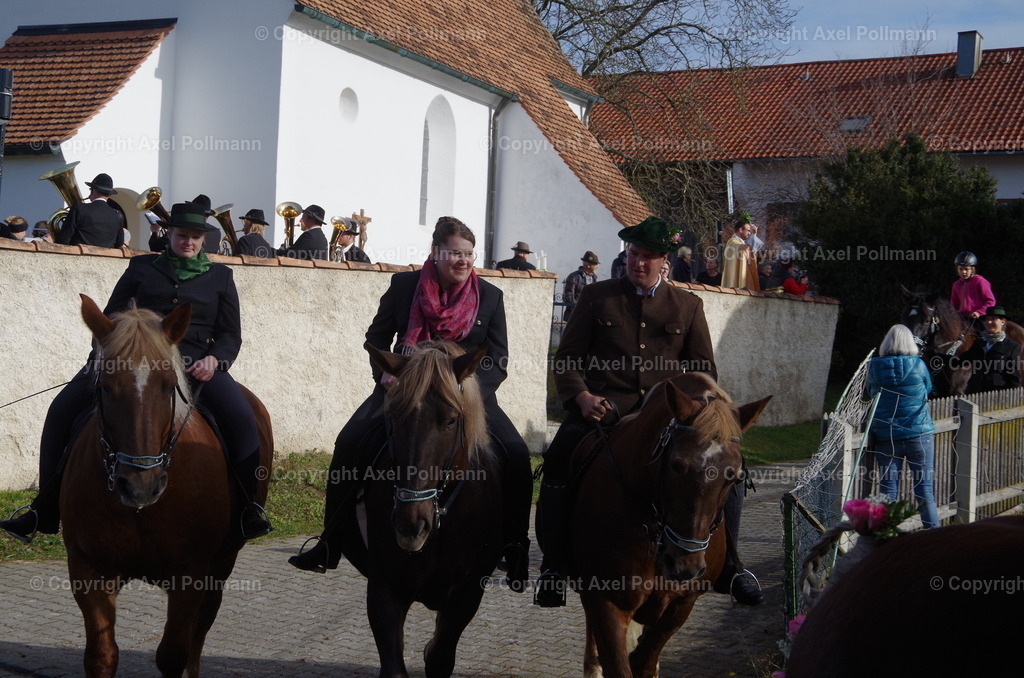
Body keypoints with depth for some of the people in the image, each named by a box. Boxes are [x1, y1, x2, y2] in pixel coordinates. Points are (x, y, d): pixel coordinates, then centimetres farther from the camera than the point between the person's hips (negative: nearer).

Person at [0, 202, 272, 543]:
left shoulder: (220, 276, 15)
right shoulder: (141, 268, 16)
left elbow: (231, 334, 11)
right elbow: (111, 317, 16)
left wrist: (214, 359, -10)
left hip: (196, 363, -1)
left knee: (241, 418, -30)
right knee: (63, 408, -15)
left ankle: (249, 508, -19)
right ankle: (46, 509, -8)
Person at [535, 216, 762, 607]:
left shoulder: (688, 306, 16)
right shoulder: (596, 297, 13)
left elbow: (704, 370, 17)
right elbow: (567, 357, 10)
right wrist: (582, 396, -10)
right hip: (604, 407, -1)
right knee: (560, 460, -30)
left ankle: (724, 568, -2)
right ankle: (554, 568, -17)